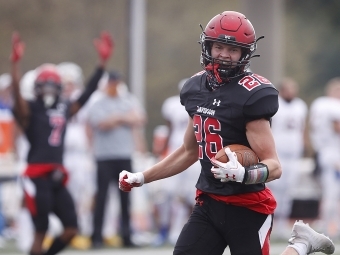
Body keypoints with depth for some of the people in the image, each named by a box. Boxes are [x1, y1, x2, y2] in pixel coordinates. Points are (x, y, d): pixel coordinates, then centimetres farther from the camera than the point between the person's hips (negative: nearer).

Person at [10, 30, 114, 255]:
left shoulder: (64, 109, 15)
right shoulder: (30, 109, -2)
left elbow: (88, 93, 18)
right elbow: (17, 95, -20)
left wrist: (103, 62, 17)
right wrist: (15, 63, -34)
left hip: (58, 177, 7)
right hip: (38, 176, -6)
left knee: (71, 229, 3)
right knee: (41, 231, -6)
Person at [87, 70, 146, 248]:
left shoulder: (129, 102, 11)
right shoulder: (97, 105, -2)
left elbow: (139, 120, -1)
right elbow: (102, 123, -17)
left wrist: (116, 119, -11)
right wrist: (126, 119, -10)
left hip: (125, 155, 4)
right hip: (105, 156, -4)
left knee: (125, 197, 6)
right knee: (102, 195, -4)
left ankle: (126, 235, 11)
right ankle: (97, 236, -1)